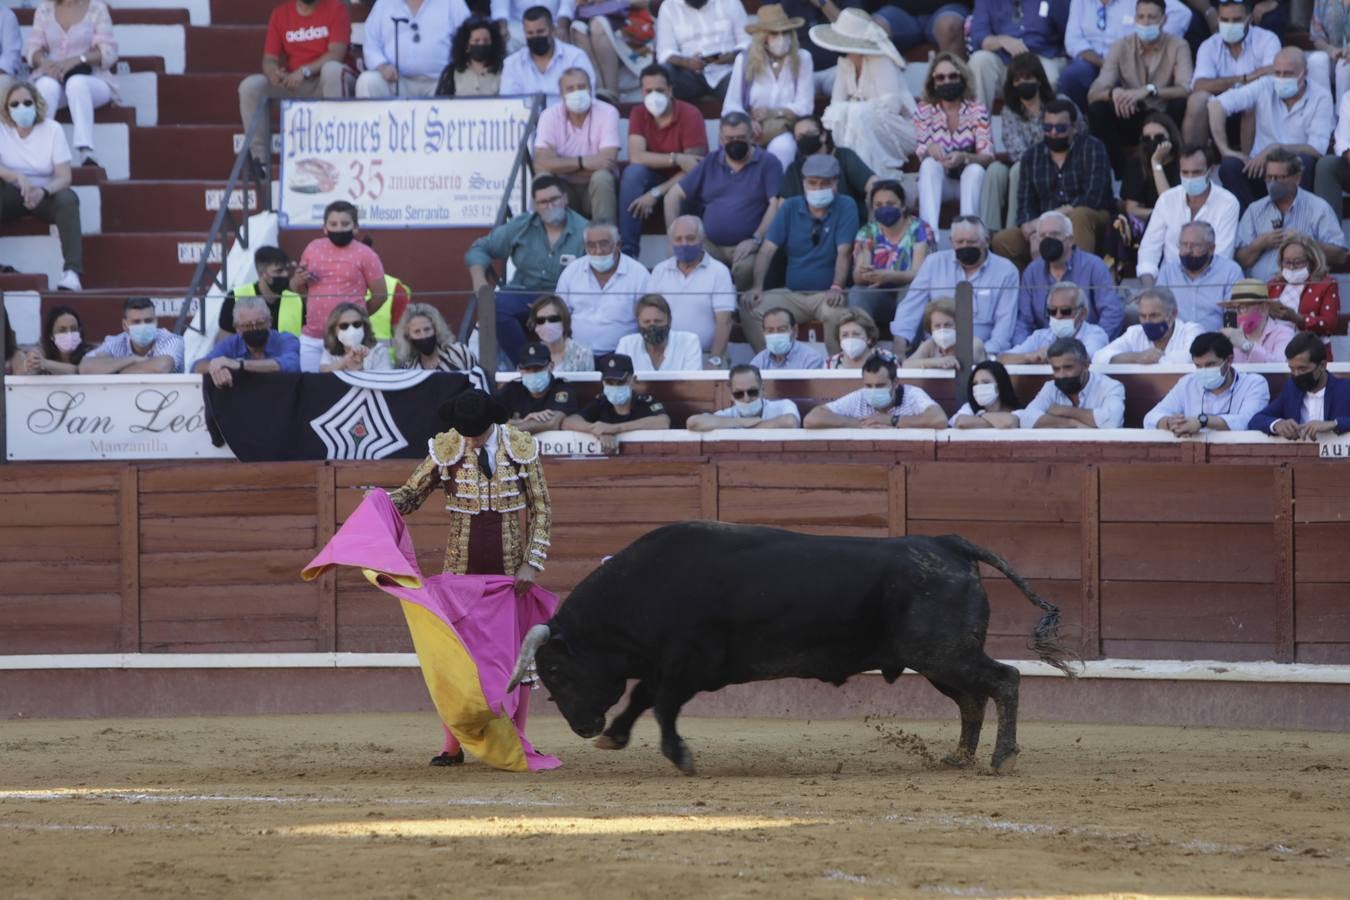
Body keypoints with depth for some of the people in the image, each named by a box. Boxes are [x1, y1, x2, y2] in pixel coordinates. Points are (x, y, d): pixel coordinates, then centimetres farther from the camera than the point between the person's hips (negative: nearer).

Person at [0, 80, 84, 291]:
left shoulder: (52, 129, -7)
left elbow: (64, 177, -12)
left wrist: (42, 192, -34)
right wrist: (17, 177, -36)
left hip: (44, 195, 0)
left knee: (67, 198, -33)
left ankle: (71, 271, -42)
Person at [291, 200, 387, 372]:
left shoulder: (365, 255, -3)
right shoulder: (312, 249, 10)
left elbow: (381, 295, 2)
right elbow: (298, 288, 21)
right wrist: (298, 281, -2)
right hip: (311, 338, 4)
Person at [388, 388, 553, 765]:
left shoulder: (521, 447, -5)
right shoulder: (445, 450, -5)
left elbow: (542, 509, -1)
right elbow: (411, 494, 4)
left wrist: (532, 564, -8)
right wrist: (384, 502, -20)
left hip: (511, 574, 0)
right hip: (462, 571, 0)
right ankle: (452, 745, 6)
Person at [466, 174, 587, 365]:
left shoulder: (583, 231, -2)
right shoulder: (520, 226, 10)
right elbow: (480, 249, 15)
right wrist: (479, 278, -5)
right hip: (524, 295, 3)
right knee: (494, 305, -29)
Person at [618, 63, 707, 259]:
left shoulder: (690, 115, -16)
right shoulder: (639, 114, -5)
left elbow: (693, 169, -21)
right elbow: (636, 157, -20)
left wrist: (656, 193, -29)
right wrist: (676, 159, -31)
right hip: (655, 176, 3)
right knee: (633, 172, -29)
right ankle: (627, 250, -28)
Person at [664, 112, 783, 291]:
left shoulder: (768, 163, 6)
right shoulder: (709, 163, 17)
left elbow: (776, 204, -4)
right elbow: (674, 196, 16)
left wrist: (756, 239, -18)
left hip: (744, 246, -3)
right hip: (710, 245, 3)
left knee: (746, 267, -38)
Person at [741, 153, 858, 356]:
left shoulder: (845, 208, -1)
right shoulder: (790, 208, 8)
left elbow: (843, 252, -11)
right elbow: (768, 250, 1)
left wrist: (836, 287, -27)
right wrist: (756, 286, -14)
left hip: (826, 294, -4)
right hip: (791, 293, 4)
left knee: (836, 311, -38)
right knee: (749, 306, -19)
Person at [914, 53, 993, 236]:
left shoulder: (977, 111, -5)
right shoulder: (924, 111, 0)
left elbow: (987, 156, -12)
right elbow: (921, 154, -7)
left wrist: (964, 157, -34)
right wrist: (929, 150, -32)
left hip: (970, 180, -1)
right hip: (938, 182, 1)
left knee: (975, 169, -33)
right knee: (930, 164, -31)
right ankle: (929, 229, -46)